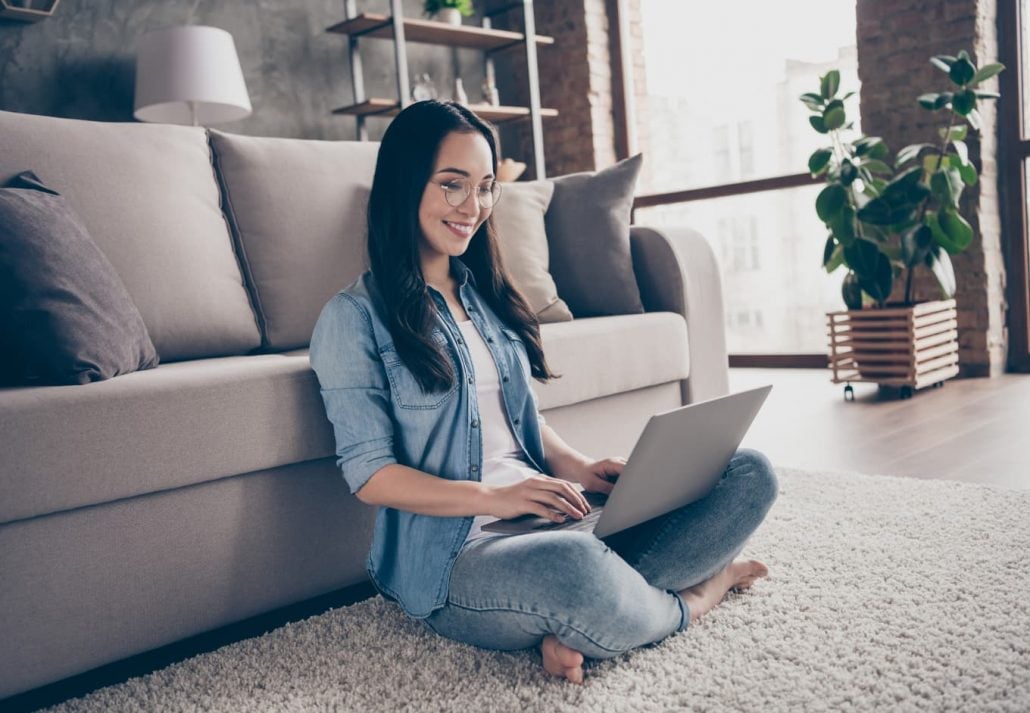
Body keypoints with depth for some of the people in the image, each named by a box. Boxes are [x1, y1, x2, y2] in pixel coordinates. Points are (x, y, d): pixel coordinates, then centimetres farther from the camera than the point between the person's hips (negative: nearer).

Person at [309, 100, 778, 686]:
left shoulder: (486, 294, 17)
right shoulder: (354, 318, -3)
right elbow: (369, 473, -9)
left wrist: (577, 467, -1)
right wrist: (495, 498, -22)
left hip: (552, 515, 7)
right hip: (453, 554, -6)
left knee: (751, 474, -5)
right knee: (572, 568, -41)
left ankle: (579, 626, -17)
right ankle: (690, 599, -5)